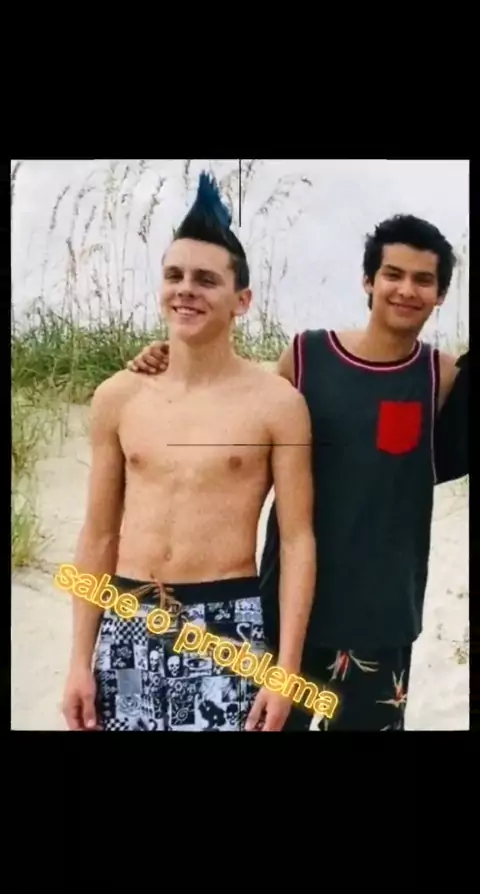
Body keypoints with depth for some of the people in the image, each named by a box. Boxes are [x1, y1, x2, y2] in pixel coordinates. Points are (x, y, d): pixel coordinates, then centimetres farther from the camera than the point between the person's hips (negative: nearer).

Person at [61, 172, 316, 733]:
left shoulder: (276, 403, -6)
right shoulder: (117, 397, 2)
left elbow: (297, 541, -5)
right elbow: (99, 534, 7)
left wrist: (286, 670, -9)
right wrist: (81, 658, 6)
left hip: (225, 627, -3)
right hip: (127, 624, 3)